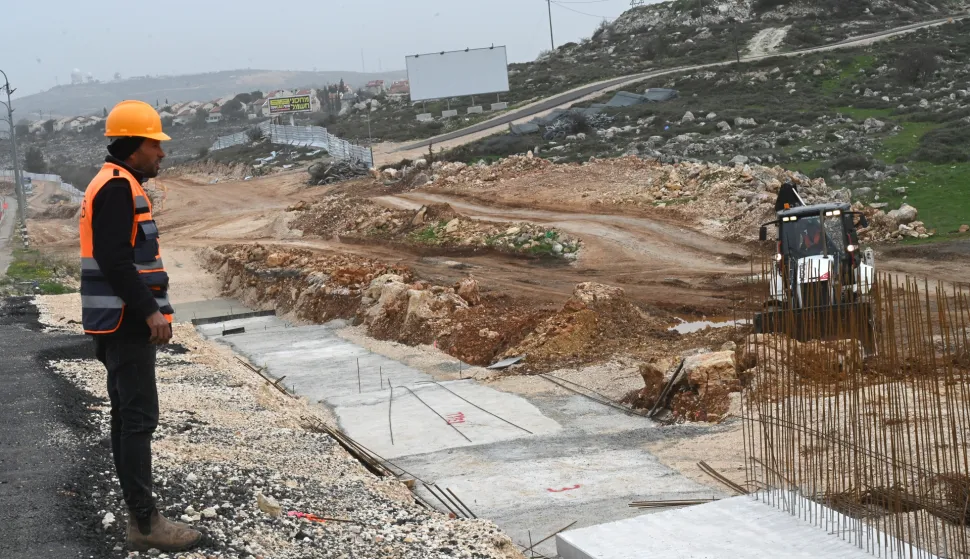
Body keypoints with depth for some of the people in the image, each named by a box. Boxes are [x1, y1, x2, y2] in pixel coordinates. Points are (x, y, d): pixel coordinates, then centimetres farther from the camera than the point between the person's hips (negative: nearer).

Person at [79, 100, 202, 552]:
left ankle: (139, 514, 20)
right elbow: (114, 260, -24)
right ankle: (145, 523, -6)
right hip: (125, 323, -11)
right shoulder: (118, 188, -16)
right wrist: (149, 310, -22)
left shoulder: (119, 185, 17)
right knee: (138, 418, -8)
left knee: (129, 417, 13)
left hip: (124, 323, 11)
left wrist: (149, 309, 20)